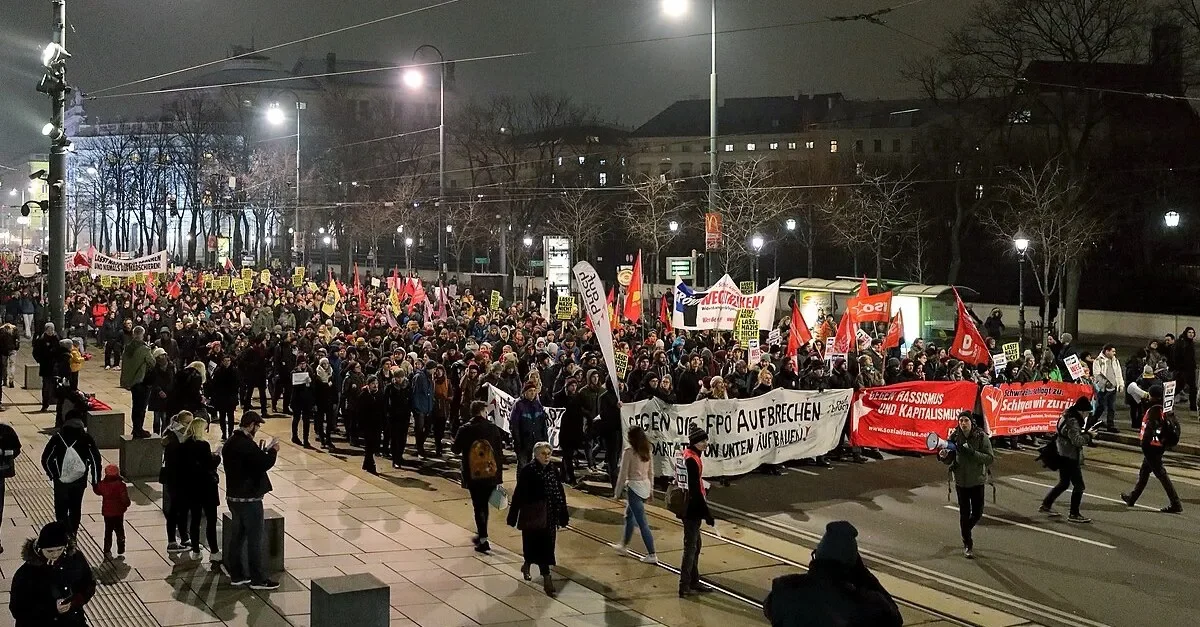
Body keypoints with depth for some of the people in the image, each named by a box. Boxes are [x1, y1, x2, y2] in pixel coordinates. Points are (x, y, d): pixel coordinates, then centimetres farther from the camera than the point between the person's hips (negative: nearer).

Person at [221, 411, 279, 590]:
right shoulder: (247, 444, -21)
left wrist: (263, 452, 9)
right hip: (249, 498, -9)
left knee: (237, 535, 16)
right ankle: (258, 579, 5)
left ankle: (236, 574, 23)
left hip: (233, 496, 9)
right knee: (254, 539, -1)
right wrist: (273, 451, -7)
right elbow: (264, 464, -23)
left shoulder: (230, 442, 9)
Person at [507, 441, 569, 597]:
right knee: (540, 547, -5)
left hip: (549, 517, 5)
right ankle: (547, 580, -1)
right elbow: (518, 495, -10)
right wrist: (513, 518, -8)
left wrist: (563, 518, 6)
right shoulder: (527, 472, -12)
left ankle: (527, 566, 38)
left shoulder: (553, 472, 1)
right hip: (532, 517, -5)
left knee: (546, 547, 13)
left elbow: (560, 495, 6)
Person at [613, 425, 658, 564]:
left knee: (642, 523, -5)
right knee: (629, 515, 25)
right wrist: (651, 489, 20)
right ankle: (624, 546, 39)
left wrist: (617, 492, -4)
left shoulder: (629, 451, -15)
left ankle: (652, 555, -5)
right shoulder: (646, 451, 6)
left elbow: (623, 474, -13)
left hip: (634, 487, -8)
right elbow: (650, 472, 11)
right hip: (645, 485, 8)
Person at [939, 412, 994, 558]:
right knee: (964, 513, 5)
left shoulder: (981, 437, -11)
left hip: (977, 480, 0)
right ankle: (967, 545, 18)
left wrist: (972, 453, -28)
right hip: (961, 480, 0)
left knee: (977, 513, 7)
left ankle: (966, 531, 38)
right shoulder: (954, 437, -6)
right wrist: (943, 456, -23)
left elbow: (990, 458, -16)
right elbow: (949, 460, 1)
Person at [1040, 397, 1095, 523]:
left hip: (1064, 456, 10)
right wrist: (1088, 435, -13)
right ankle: (1074, 515, 1)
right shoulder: (1072, 421, -20)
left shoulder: (1068, 417, 11)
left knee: (1064, 483, 21)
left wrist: (1085, 433, 5)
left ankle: (1046, 505, 27)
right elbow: (1077, 440, -25)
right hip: (1070, 457, -10)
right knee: (1078, 485, -4)